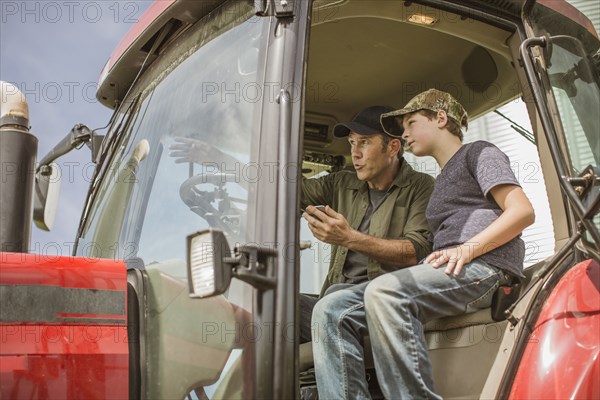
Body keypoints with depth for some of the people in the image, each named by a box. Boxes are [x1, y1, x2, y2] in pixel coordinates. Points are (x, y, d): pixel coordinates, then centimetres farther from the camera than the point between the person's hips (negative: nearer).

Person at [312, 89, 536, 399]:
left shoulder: (478, 153, 12)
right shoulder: (441, 182, 35)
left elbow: (523, 212, -3)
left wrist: (468, 248, -16)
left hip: (485, 268, -7)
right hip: (447, 272, 8)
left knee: (384, 293, -35)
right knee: (330, 311, -11)